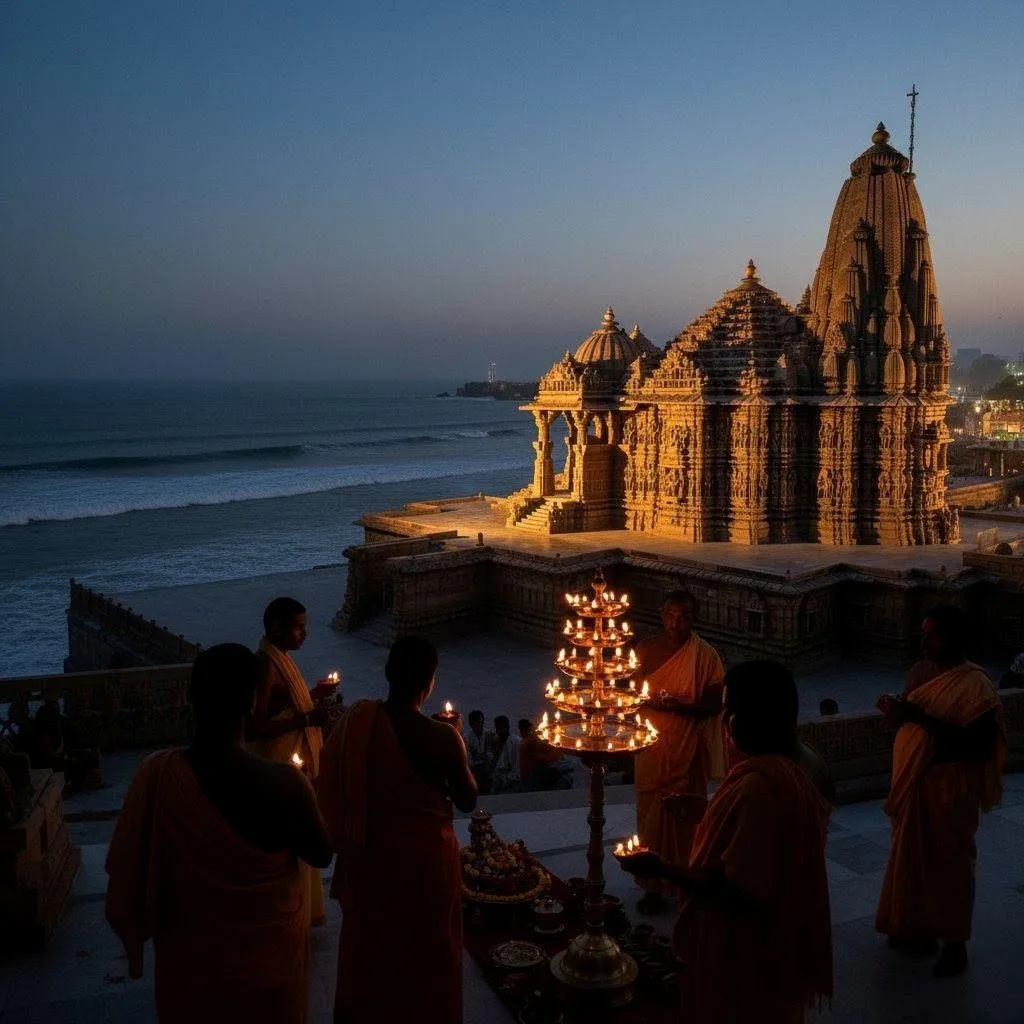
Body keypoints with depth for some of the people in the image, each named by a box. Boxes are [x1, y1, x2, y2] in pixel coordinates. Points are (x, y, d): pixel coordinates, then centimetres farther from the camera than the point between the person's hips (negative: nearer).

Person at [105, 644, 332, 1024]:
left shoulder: (156, 775, -20)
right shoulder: (284, 783, -26)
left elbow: (127, 875, -8)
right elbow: (321, 856, -9)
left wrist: (138, 935, 10)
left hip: (189, 963, 2)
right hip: (268, 962, -2)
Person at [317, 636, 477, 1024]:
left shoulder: (355, 720, -12)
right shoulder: (441, 737, -23)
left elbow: (330, 787, -1)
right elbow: (468, 800, -9)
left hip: (367, 860, 4)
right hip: (423, 863, -4)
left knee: (367, 950, 26)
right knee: (424, 956, 19)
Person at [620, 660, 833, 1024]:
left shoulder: (758, 785, -30)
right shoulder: (781, 769, 2)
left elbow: (737, 888, -28)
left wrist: (662, 868, -22)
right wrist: (703, 809, 14)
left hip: (742, 952, -9)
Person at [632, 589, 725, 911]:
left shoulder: (705, 655, -7)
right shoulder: (644, 649, 1)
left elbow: (714, 705, -5)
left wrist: (679, 706, -20)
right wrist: (649, 701, -14)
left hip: (688, 747, -2)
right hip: (651, 744, 2)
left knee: (683, 814, 2)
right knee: (652, 812, 7)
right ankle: (654, 886, 21)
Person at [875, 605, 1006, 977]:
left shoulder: (974, 684, -18)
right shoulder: (919, 671, 5)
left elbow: (973, 743, -25)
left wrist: (920, 717, -29)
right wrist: (896, 713, -5)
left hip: (949, 786, -7)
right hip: (912, 780, 7)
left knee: (949, 862, 6)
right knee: (912, 856, 17)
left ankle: (954, 942, 22)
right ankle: (917, 928, 35)